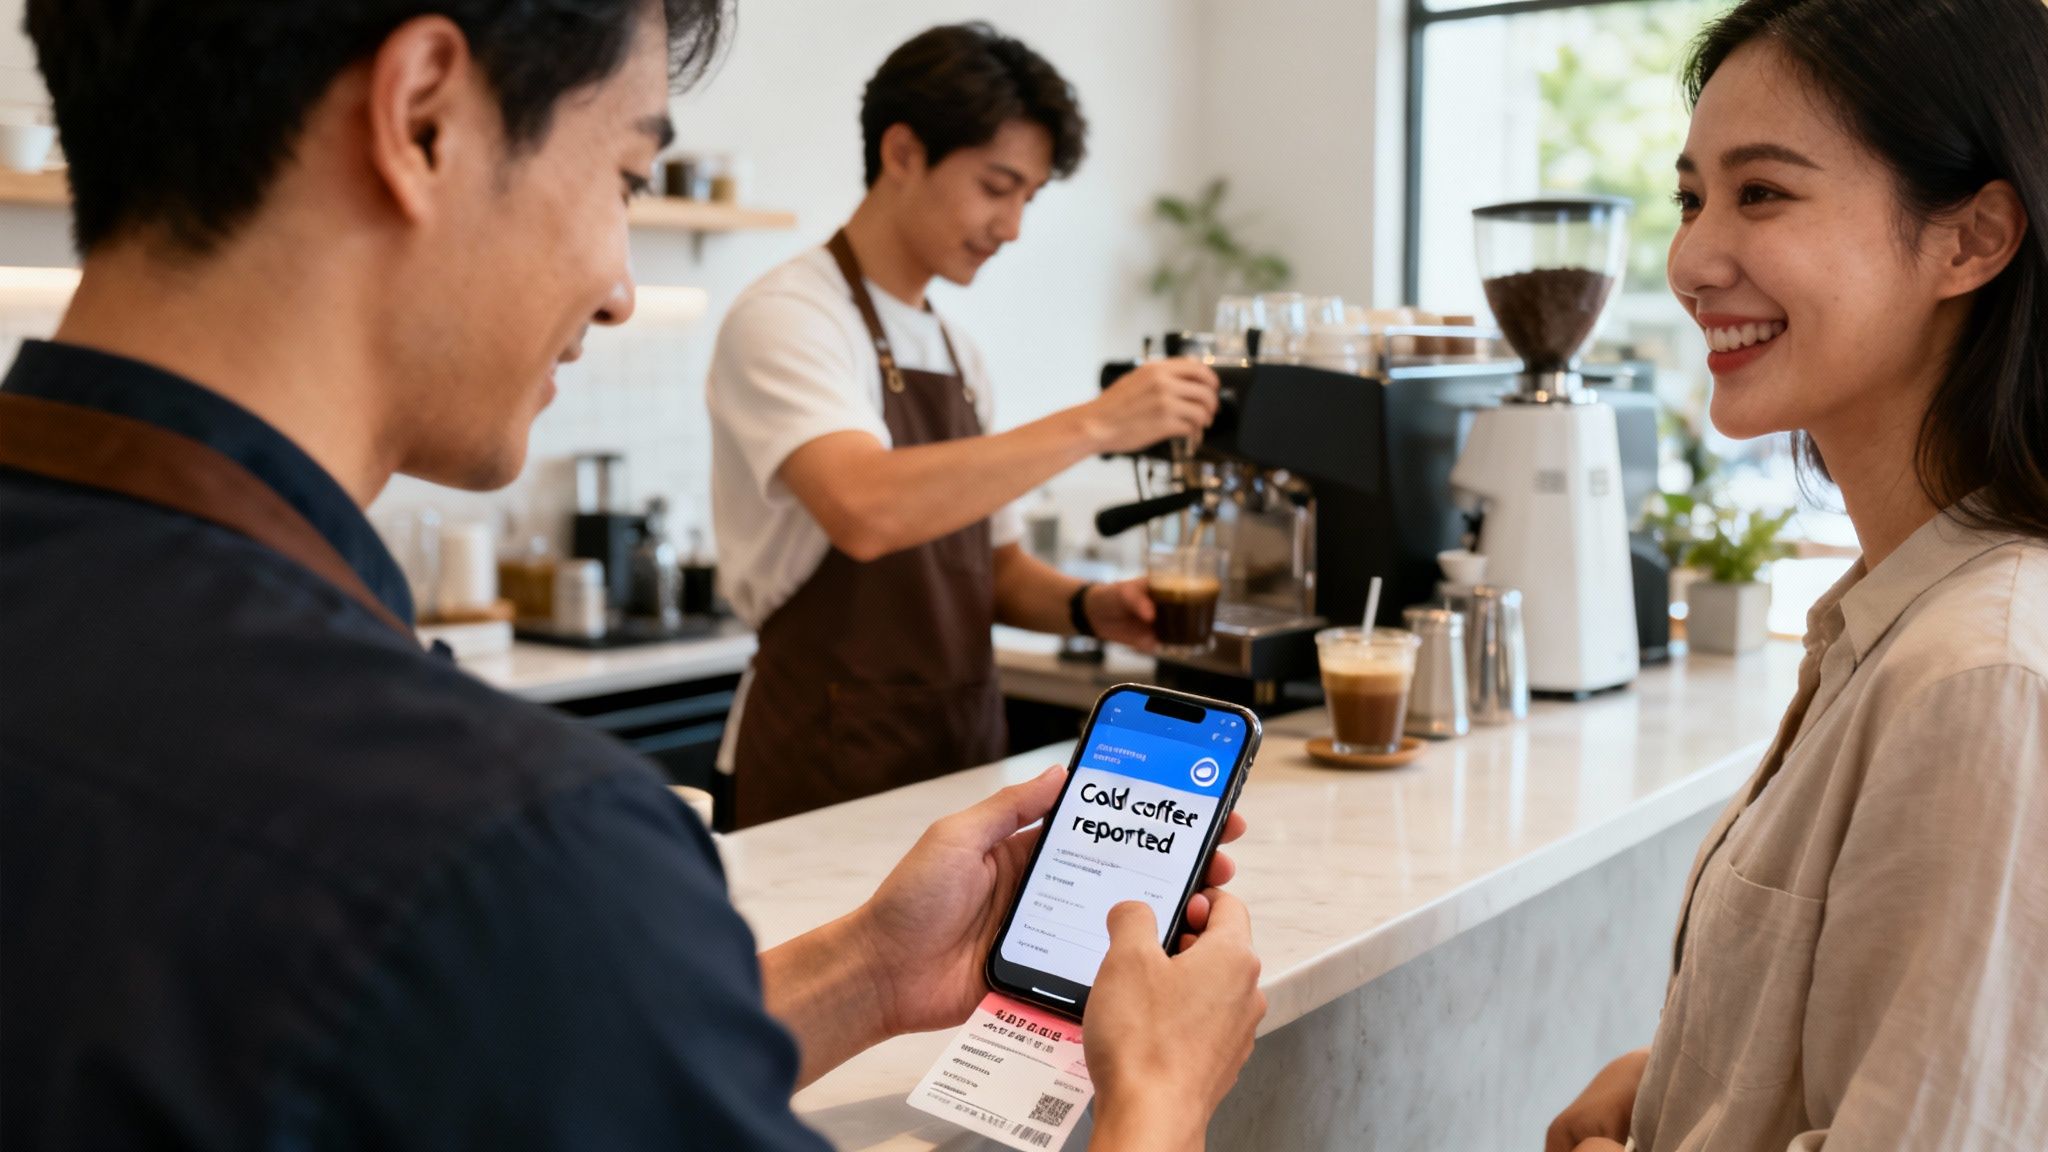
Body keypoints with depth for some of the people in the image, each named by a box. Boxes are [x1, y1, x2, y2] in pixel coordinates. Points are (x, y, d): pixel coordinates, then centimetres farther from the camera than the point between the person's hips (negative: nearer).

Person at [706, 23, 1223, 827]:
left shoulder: (958, 356, 12)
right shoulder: (787, 317, -11)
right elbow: (866, 511, -30)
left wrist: (1087, 607, -2)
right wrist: (1092, 425, -26)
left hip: (963, 747, 7)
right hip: (832, 760, -7)